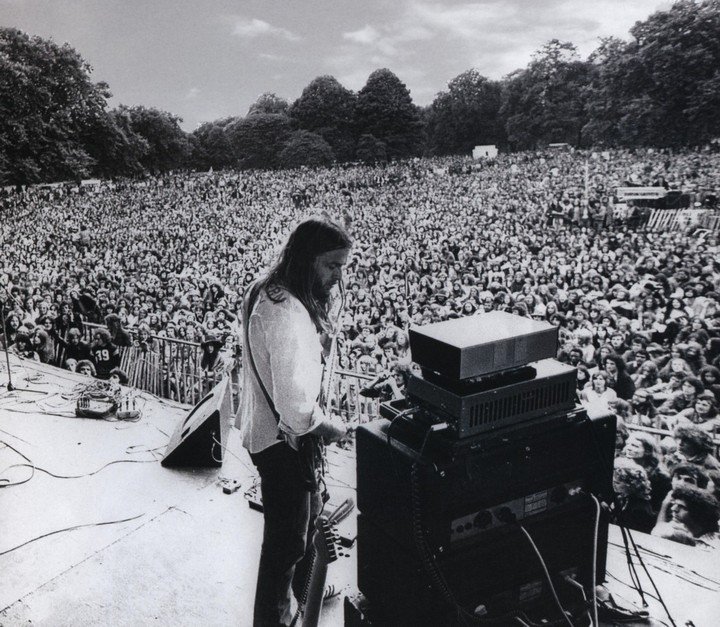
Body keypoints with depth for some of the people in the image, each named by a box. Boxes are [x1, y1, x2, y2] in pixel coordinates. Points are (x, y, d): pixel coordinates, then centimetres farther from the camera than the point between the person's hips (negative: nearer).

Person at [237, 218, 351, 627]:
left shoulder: (267, 293, -1)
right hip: (283, 440, -11)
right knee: (286, 538, 8)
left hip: (265, 426, 11)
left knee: (307, 512, 30)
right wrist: (332, 429, -16)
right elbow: (297, 408, -33)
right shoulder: (289, 317, -32)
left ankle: (301, 586, 54)